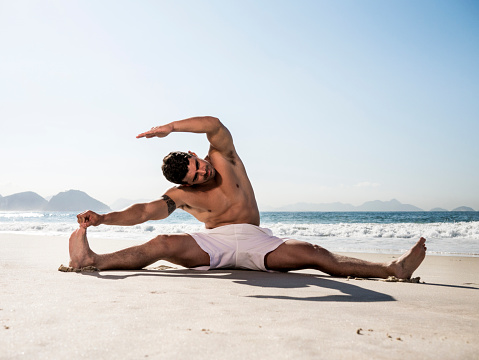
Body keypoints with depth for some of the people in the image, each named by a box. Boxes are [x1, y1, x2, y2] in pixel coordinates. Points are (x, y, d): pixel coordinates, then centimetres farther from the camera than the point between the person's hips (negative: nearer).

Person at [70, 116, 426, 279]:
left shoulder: (224, 158, 2)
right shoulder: (181, 195, 3)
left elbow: (214, 125, -17)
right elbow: (144, 211, -6)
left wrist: (170, 127, -19)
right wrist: (103, 218, -18)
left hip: (254, 240, 0)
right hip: (213, 242, 0)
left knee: (314, 254, -19)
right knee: (163, 244, -25)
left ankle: (392, 269, -26)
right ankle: (91, 260, -32)